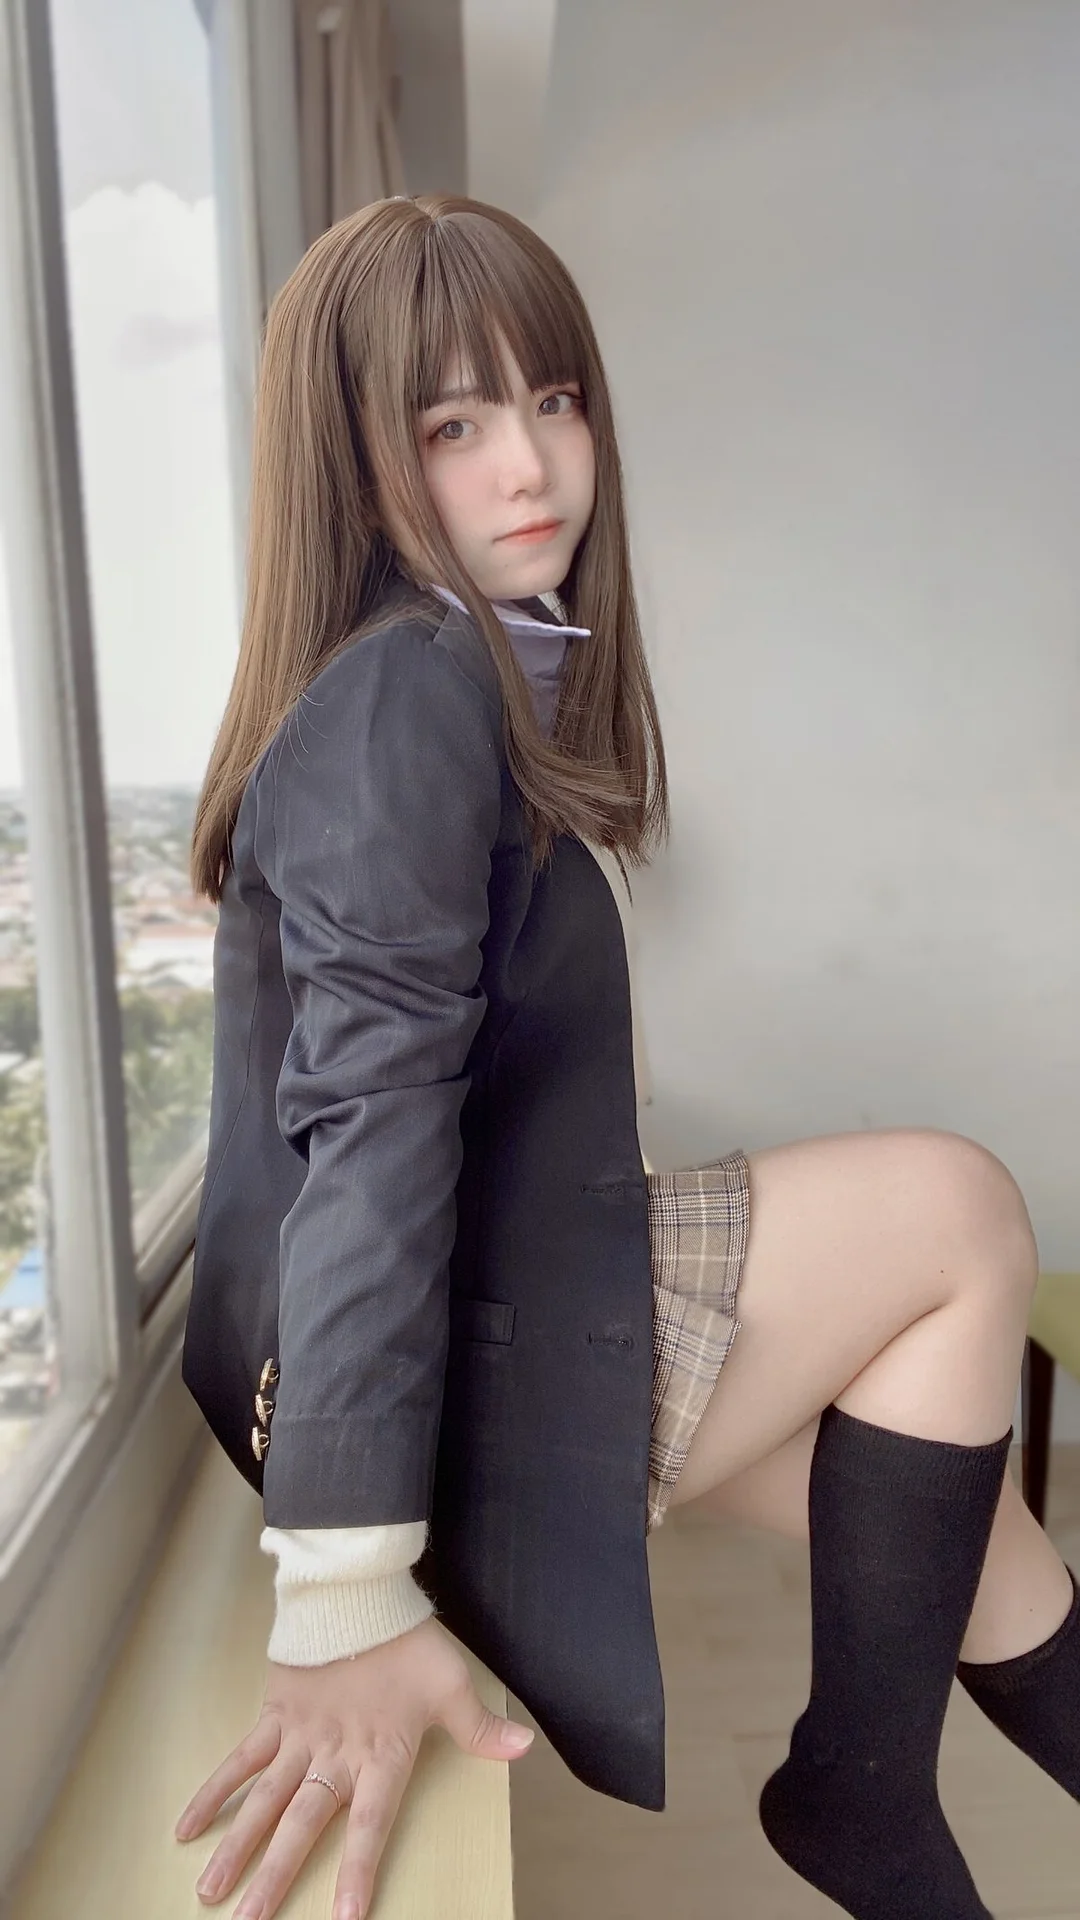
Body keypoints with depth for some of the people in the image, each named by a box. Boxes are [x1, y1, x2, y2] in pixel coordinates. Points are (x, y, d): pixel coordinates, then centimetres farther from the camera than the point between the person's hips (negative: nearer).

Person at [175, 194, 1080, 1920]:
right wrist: (349, 1592, -28)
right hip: (452, 1381, -8)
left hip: (496, 1304, 9)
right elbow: (373, 1117, -27)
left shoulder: (490, 672, 13)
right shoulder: (411, 691, -17)